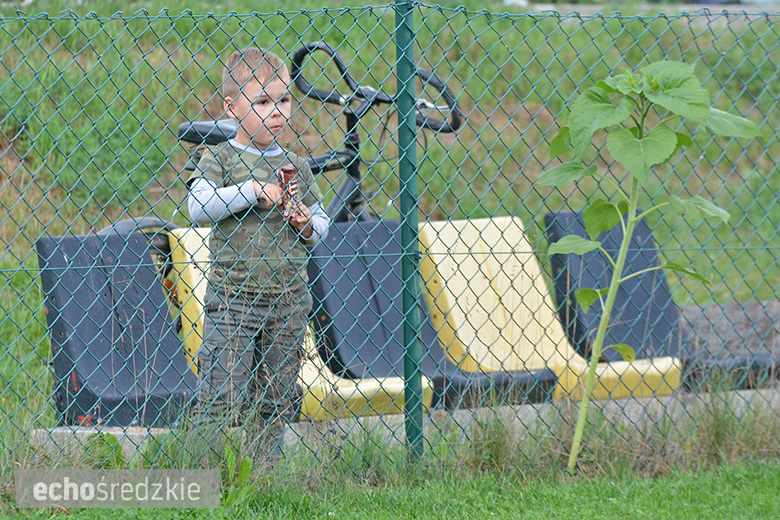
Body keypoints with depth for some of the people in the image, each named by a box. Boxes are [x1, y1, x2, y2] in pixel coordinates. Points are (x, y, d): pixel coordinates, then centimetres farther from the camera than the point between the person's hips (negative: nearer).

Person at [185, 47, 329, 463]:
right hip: (232, 296, -4)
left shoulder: (296, 168, 11)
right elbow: (199, 207, -16)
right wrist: (251, 190, -19)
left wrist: (308, 225, -2)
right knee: (222, 397, -7)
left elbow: (320, 222, 20)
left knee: (275, 401, 8)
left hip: (288, 299, 4)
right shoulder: (219, 159, -1)